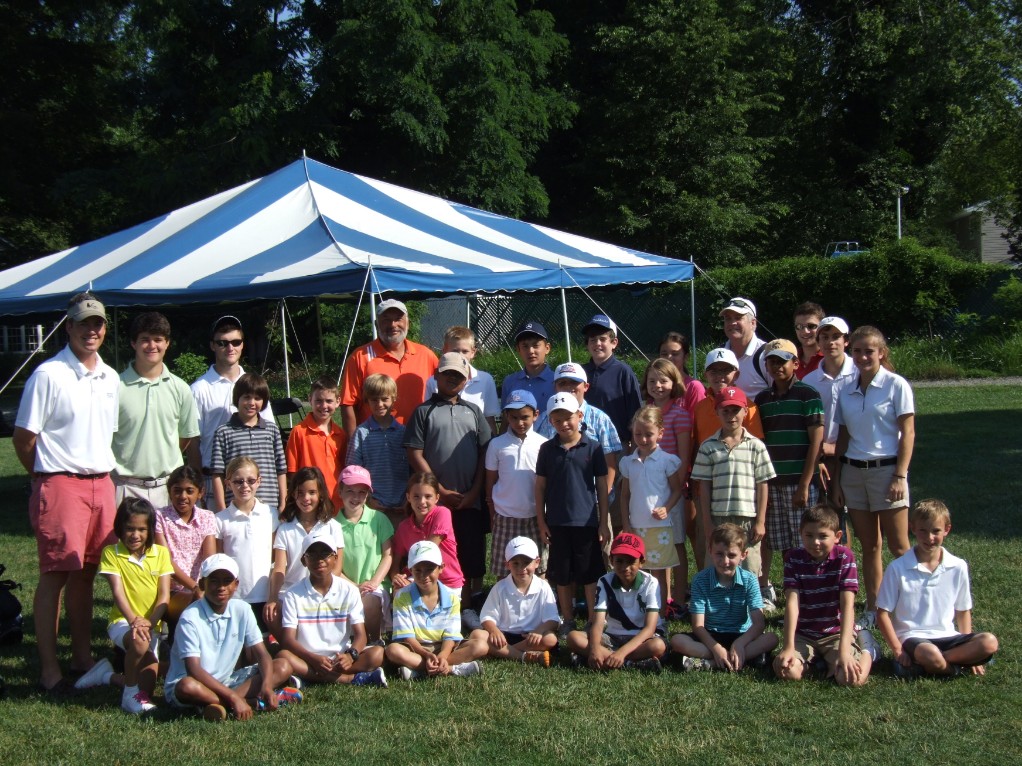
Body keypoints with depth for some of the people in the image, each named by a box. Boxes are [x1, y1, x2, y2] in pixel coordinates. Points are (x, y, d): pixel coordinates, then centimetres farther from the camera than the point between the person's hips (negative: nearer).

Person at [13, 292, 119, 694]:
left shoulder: (110, 378, 12)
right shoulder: (48, 375, -8)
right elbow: (23, 438, -6)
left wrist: (101, 471, 14)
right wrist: (47, 476, 3)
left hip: (101, 484, 6)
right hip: (60, 484, -6)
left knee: (85, 574, 12)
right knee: (55, 576, -3)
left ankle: (82, 658, 21)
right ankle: (49, 669, 2)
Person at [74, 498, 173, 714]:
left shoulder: (161, 553, 3)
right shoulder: (111, 553, -3)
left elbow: (164, 595, -3)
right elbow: (117, 592, -14)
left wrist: (149, 622, -20)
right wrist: (134, 620, -30)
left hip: (153, 624, 3)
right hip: (122, 621, -3)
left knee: (147, 687, -10)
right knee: (139, 641, -40)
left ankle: (108, 675, 20)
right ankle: (131, 694, -17)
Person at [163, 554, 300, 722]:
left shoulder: (242, 609, -2)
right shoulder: (191, 618, -18)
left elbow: (261, 654, -3)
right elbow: (194, 670, -26)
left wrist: (267, 686, -24)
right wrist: (233, 698, -33)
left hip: (226, 681, 6)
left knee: (283, 667, -9)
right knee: (187, 686, -41)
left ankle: (218, 705, -24)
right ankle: (255, 702, -27)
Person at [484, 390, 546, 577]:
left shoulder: (542, 444, 0)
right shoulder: (497, 444, 1)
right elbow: (490, 480, 6)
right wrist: (491, 513, 6)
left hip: (535, 516, 0)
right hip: (505, 517, 0)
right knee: (504, 571, 6)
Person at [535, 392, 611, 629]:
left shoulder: (593, 448, -3)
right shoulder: (547, 449, 2)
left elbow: (602, 486, 1)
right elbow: (540, 486, 6)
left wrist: (604, 522, 0)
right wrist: (541, 521, 2)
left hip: (586, 522, -2)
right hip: (557, 522, 2)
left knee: (590, 575, 4)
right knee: (562, 575, 11)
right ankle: (567, 621, 23)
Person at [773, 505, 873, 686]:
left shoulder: (844, 557, -11)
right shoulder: (794, 558, -5)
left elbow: (847, 605, -17)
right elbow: (792, 602, -13)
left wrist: (844, 650, -27)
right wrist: (788, 647, -22)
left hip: (837, 632, -2)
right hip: (803, 635, 2)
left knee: (851, 678, -28)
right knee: (786, 670, -27)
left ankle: (865, 651, 5)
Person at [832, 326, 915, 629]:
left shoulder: (896, 385, -5)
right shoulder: (846, 391, 9)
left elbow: (907, 433, -7)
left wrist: (900, 476, -14)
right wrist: (837, 480, 9)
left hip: (886, 468, -5)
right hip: (853, 470, 5)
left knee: (898, 547, -4)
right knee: (869, 545, 8)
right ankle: (872, 610, 12)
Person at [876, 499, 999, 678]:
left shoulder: (958, 567, 4)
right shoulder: (898, 569, -5)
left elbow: (963, 611, 15)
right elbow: (883, 614, -2)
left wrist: (969, 647, 4)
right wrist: (897, 650, -11)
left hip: (946, 636, 5)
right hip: (911, 637, -5)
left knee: (989, 642, -24)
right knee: (930, 655, -40)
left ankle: (921, 666, -21)